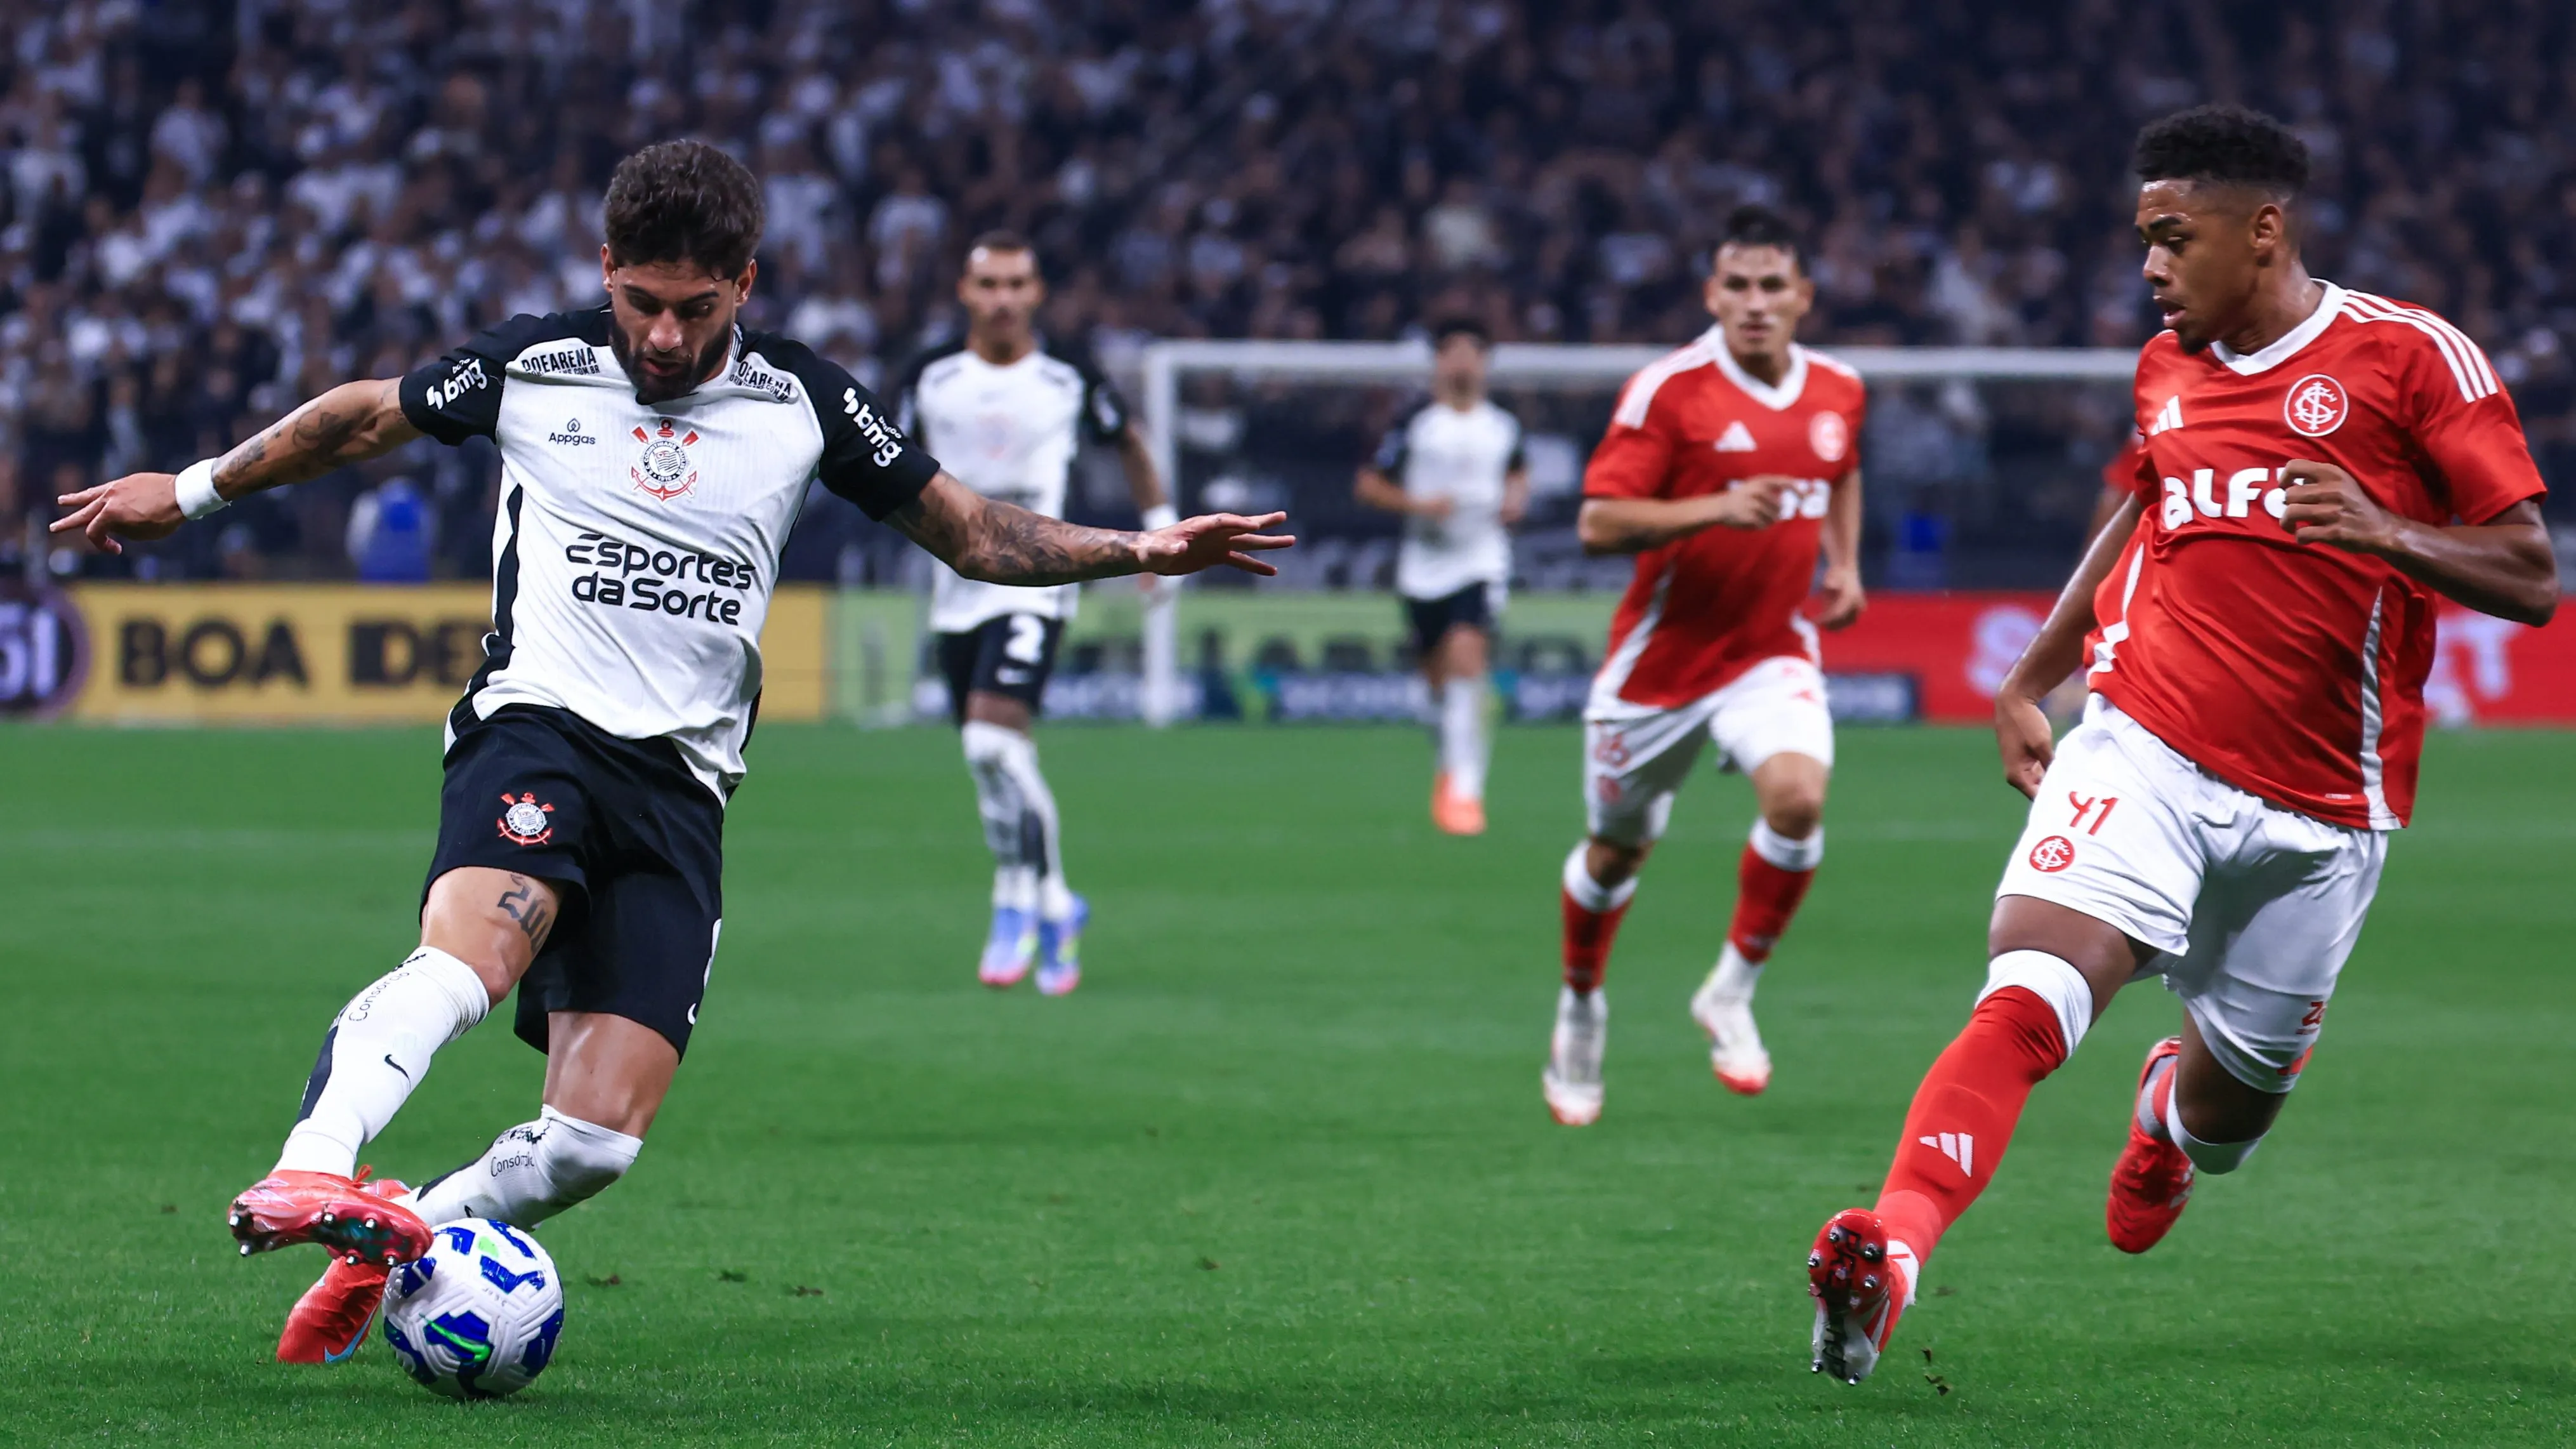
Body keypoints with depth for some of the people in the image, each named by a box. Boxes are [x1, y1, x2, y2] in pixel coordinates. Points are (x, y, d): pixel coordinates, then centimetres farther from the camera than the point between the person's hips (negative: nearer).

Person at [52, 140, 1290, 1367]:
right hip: (537, 727, -2)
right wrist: (192, 490, 28)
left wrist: (1135, 551, 5)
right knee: (476, 952, -37)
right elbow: (365, 417, 21)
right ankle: (314, 1174, -50)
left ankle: (392, 1242, 9)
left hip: (681, 788, 2)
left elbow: (969, 532, 17)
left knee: (598, 1138, -12)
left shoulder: (802, 401, 8)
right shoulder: (534, 366, 4)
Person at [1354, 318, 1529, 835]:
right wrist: (1417, 504, -15)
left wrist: (1516, 498, 4)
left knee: (1466, 657, -21)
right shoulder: (1415, 425, -3)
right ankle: (1452, 765, 37)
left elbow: (1519, 472, 26)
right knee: (1439, 676, 10)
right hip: (1425, 565, 1)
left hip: (1482, 562, 0)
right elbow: (1368, 485, 0)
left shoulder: (1504, 426, 6)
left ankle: (1465, 785, -21)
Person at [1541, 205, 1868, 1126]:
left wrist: (1844, 563, 10)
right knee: (1616, 849, 10)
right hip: (1662, 653, -2)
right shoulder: (1668, 391, -15)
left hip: (1772, 652, 2)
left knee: (1798, 796, -25)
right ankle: (1581, 1006, 39)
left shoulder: (1838, 392, 2)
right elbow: (1598, 523, -19)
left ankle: (1733, 991, -5)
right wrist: (1716, 508, -30)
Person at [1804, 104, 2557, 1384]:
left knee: (2226, 1108, 11)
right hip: (2143, 746, 2)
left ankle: (2172, 1116, 49)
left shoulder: (2412, 356, -5)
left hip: (2316, 807, -2)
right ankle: (1892, 1253, -40)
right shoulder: (2167, 369, 12)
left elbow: (2532, 578, -6)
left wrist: (2387, 532, -24)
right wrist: (2029, 681, 28)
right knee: (2024, 1001, -24)